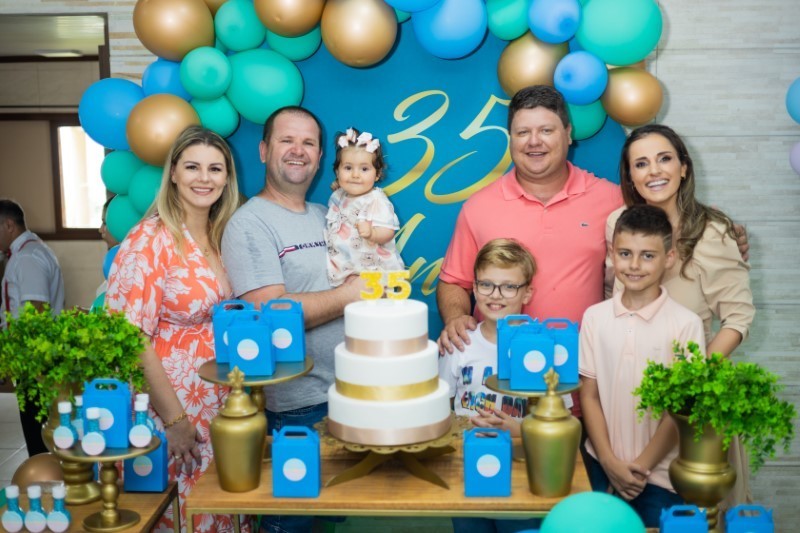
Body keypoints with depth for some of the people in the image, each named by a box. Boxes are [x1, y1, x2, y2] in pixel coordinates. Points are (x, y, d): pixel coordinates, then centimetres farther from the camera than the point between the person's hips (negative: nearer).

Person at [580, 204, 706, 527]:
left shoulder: (686, 324, -10)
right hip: (601, 467, 2)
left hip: (659, 473, -2)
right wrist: (610, 462, -6)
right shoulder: (595, 317, 0)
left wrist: (642, 467, -8)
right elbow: (589, 396, 2)